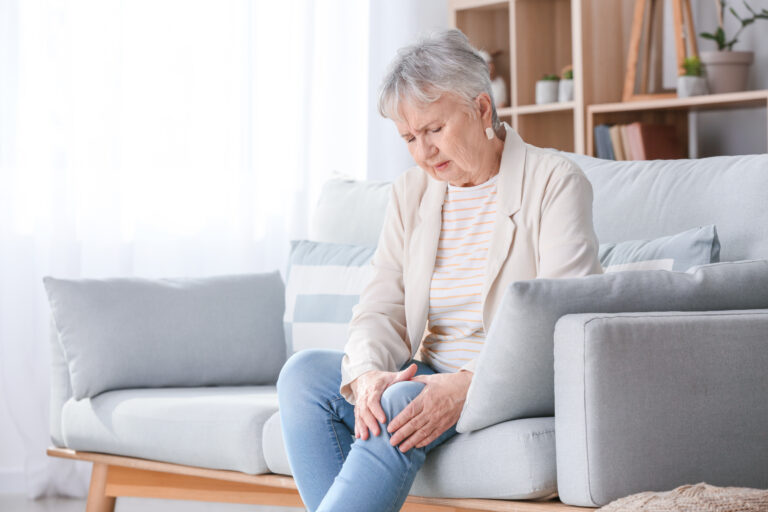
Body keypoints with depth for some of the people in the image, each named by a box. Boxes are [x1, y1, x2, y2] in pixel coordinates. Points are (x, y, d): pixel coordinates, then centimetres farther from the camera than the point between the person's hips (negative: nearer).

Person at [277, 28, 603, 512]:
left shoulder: (556, 182, -6)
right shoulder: (411, 192, 12)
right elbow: (382, 306, 4)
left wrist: (466, 384, -30)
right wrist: (368, 374, -21)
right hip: (432, 376, 7)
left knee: (401, 404, -33)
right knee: (303, 373, -15)